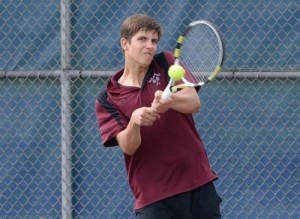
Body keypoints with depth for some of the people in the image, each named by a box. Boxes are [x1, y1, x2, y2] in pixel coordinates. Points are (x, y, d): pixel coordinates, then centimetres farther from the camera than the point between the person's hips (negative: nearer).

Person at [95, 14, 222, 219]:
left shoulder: (167, 63, 3)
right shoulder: (108, 99, 1)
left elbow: (194, 102, -12)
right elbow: (128, 147, -12)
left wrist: (169, 100, -34)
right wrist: (134, 121, -33)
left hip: (198, 183, 2)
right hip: (153, 197, -2)